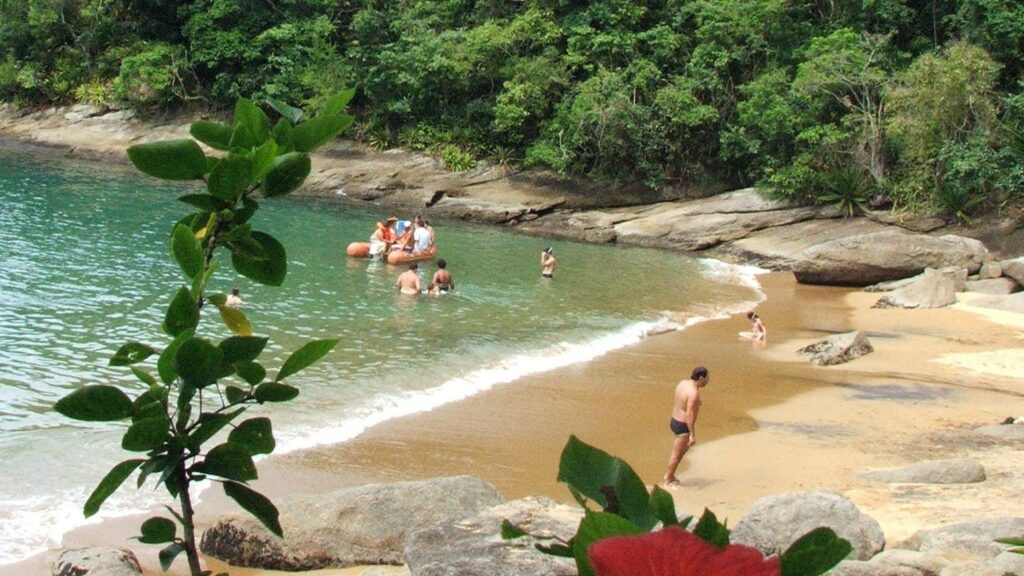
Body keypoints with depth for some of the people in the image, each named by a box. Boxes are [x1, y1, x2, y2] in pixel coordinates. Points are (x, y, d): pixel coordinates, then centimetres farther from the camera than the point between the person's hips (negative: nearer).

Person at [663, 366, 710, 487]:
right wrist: (692, 435, -25)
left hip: (675, 421, 9)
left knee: (684, 448, 26)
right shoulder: (694, 393, -27)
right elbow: (690, 415, -28)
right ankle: (668, 480, 21)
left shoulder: (683, 383, 1)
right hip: (683, 427, -9)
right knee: (677, 454, 7)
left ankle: (669, 474, 33)